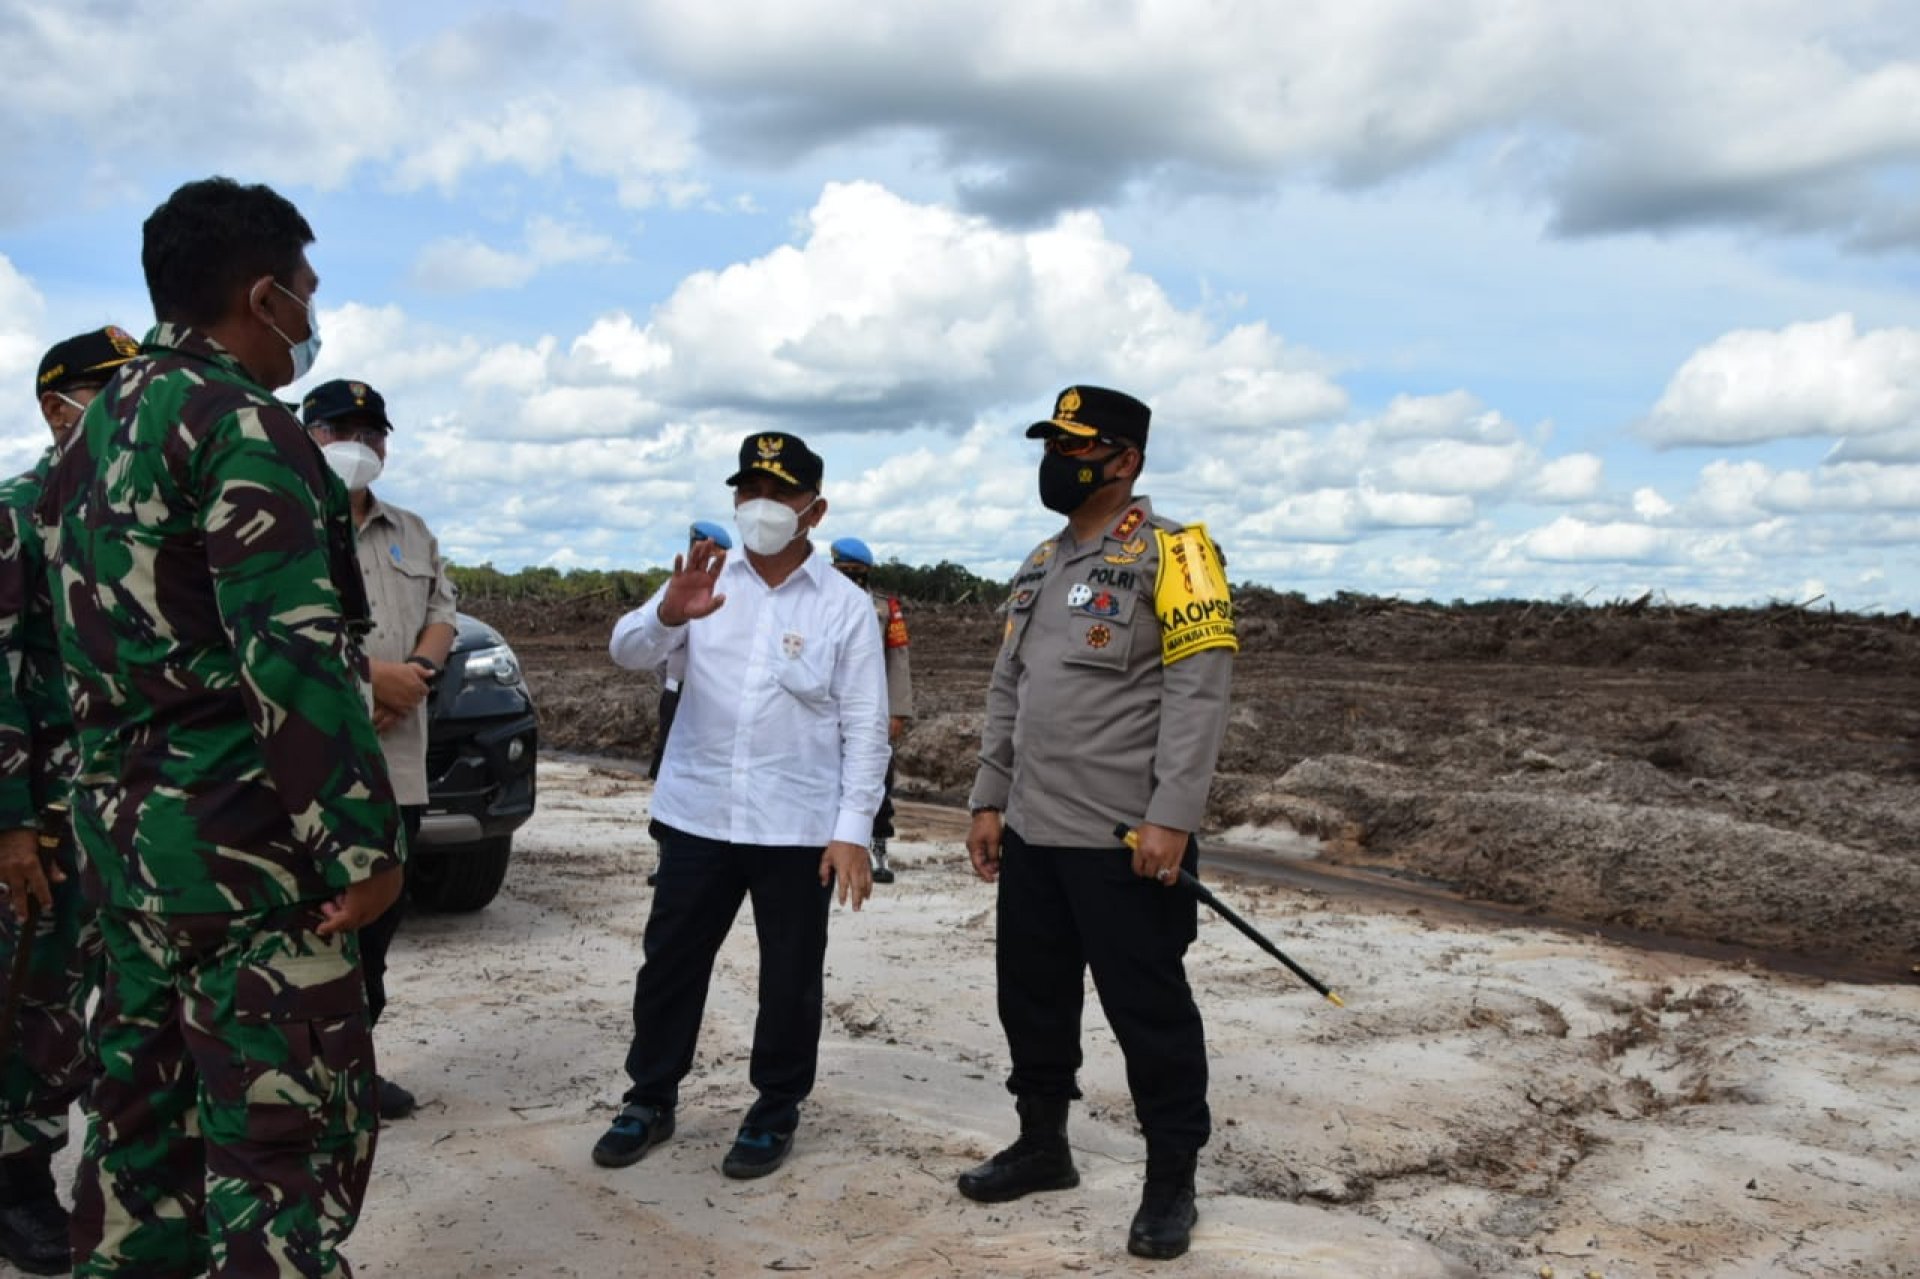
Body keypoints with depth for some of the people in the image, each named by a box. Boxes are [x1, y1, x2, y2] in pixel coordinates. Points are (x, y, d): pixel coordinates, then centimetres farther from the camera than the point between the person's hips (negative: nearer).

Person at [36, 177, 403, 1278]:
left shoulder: (100, 430, 16)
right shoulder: (237, 422, -14)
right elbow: (295, 649, -22)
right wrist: (363, 841, -19)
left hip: (124, 830, 10)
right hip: (239, 840, -9)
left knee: (146, 1105, 17)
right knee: (286, 1128, -3)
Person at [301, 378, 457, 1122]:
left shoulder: (412, 533, 20)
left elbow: (442, 611, 12)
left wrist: (416, 674, -8)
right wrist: (373, 675, -17)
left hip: (398, 761, 6)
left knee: (377, 922, 12)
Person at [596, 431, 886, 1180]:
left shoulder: (844, 605, -3)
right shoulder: (706, 582, 5)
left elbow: (864, 727, -4)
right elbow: (627, 652, -6)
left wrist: (853, 829, -11)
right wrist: (668, 614, -28)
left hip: (799, 826, -2)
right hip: (697, 814, 3)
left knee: (790, 976, 9)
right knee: (670, 962, 12)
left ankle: (775, 1112, 26)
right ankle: (650, 1100, 29)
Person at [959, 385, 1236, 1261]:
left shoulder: (1169, 553, -9)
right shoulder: (1039, 565, 15)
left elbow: (1198, 690, -16)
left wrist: (1171, 817, -22)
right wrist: (989, 799, 14)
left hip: (1123, 840, -7)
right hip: (1031, 832, 8)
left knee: (1147, 1010, 2)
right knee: (1031, 995, 16)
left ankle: (1171, 1182, 18)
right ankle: (1042, 1145, 35)